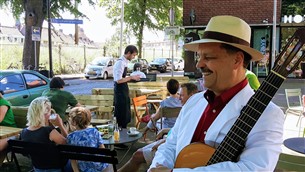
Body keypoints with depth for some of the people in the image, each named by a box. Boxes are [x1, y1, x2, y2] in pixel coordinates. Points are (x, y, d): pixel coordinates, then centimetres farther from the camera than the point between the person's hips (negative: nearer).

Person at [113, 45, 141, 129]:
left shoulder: (124, 62, 10)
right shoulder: (120, 63, -19)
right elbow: (118, 80, -25)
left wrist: (131, 78, 9)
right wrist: (131, 77, -18)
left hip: (124, 91, 10)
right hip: (120, 91, -10)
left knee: (125, 115, 17)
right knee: (121, 115, -2)